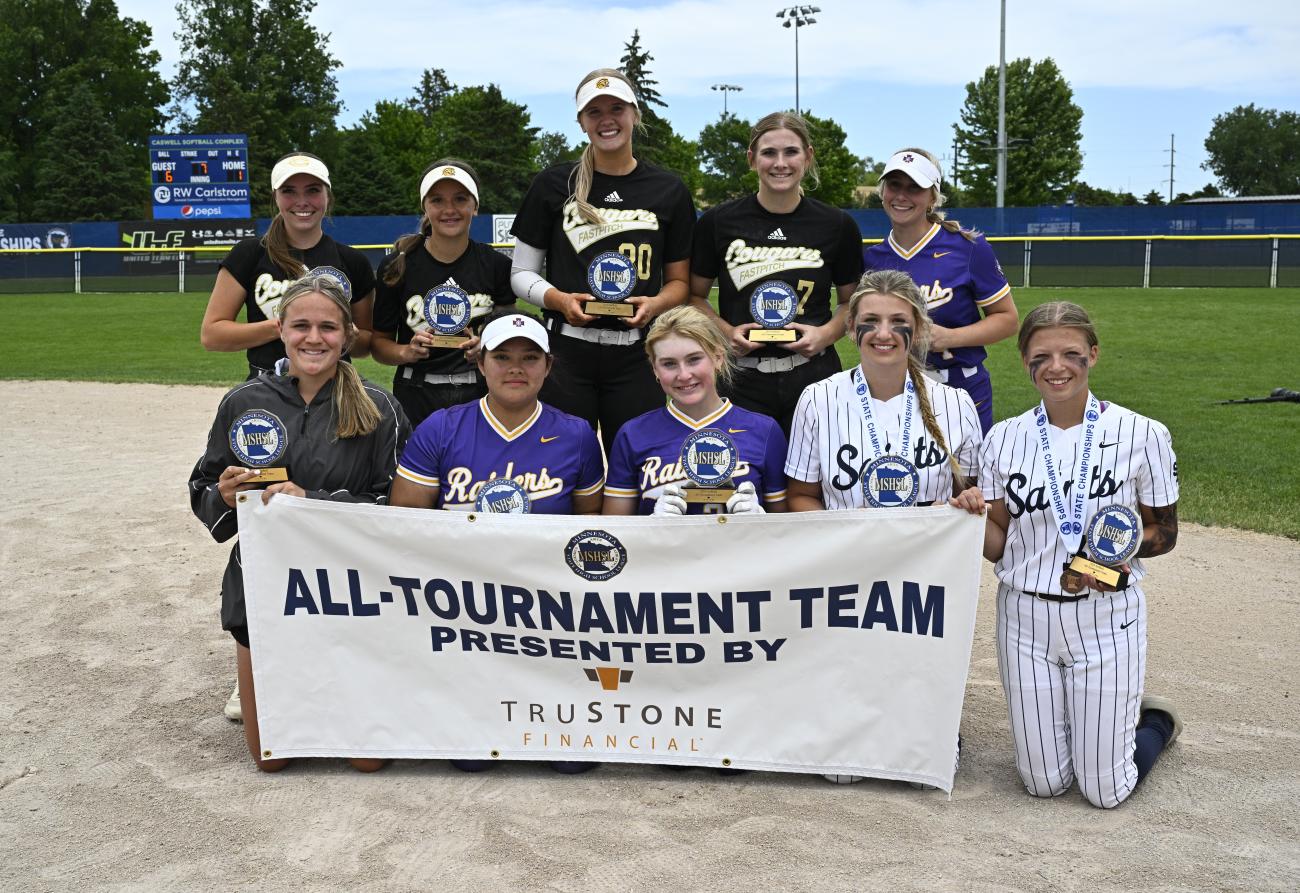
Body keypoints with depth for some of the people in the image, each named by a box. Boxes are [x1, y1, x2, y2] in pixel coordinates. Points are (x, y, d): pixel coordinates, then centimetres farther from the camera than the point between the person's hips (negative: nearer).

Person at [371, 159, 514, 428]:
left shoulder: (496, 265, 0)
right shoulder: (397, 266, -3)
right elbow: (379, 341, 3)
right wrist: (407, 352, -16)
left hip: (481, 394, 1)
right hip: (417, 399, 0)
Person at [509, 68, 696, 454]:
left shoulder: (668, 190, 7)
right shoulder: (553, 185, 5)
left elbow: (679, 280, 12)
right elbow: (521, 272, 8)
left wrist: (656, 304, -10)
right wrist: (560, 300, -12)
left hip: (636, 355, 1)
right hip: (565, 351, 0)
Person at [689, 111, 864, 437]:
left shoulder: (837, 225, 2)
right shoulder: (718, 221, 0)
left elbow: (852, 301, 12)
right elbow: (695, 295, 9)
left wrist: (826, 333, -7)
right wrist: (726, 331, -9)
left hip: (813, 377, 1)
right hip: (742, 382, 0)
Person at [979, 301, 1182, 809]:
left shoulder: (1141, 435, -9)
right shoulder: (1005, 439, -2)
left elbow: (1164, 532, 1)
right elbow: (998, 544, 2)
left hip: (1107, 619, -2)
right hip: (1026, 618, 3)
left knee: (1104, 791, 4)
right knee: (1043, 785, 11)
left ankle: (1155, 721, 36)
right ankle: (1117, 717, 42)